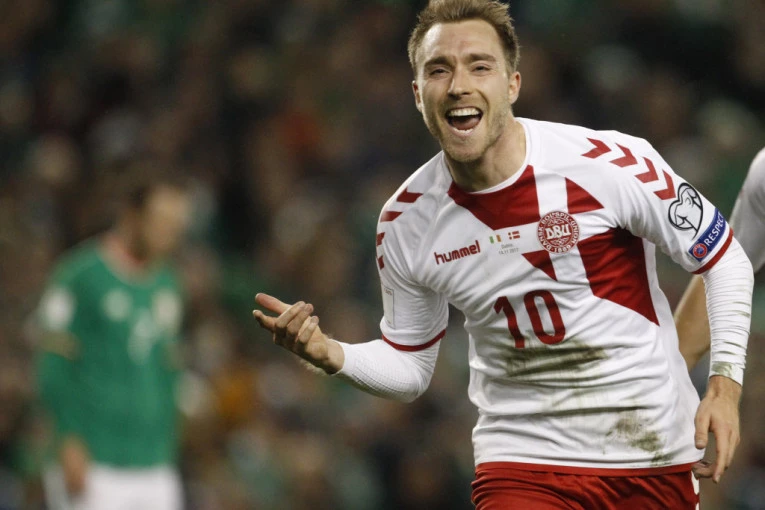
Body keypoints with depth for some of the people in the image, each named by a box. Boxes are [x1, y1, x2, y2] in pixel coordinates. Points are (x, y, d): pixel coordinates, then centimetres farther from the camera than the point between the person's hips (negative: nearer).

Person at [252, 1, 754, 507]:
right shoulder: (406, 223, -4)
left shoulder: (611, 163, -13)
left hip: (654, 453, -1)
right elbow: (408, 366, 10)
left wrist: (725, 385, -10)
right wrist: (329, 353, -10)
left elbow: (724, 260, -1)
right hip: (521, 461, 1)